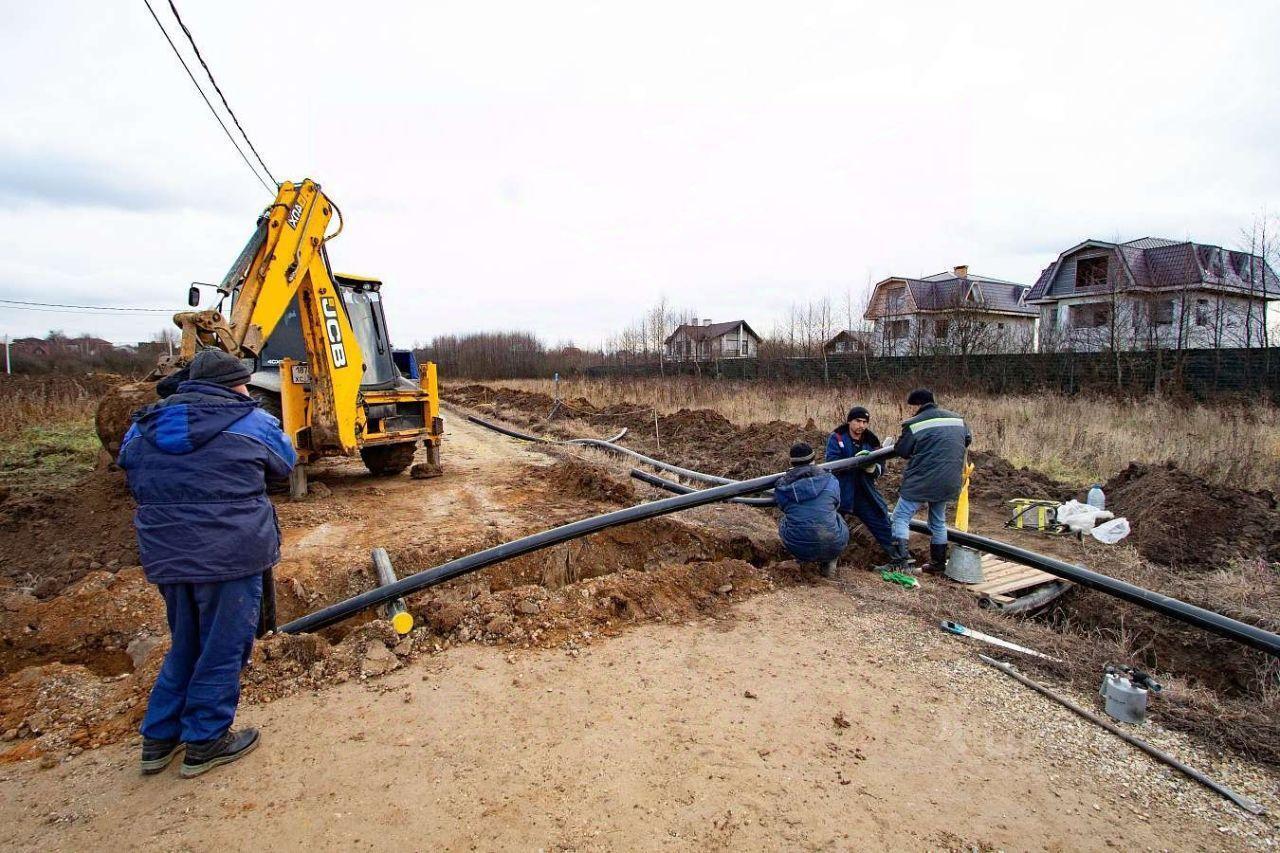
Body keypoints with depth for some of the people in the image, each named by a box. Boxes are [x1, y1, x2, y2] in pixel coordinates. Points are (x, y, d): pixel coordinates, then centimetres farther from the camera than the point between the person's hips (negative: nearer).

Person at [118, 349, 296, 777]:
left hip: (165, 556, 6)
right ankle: (205, 743, 21)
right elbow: (286, 462, 8)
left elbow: (134, 481, 18)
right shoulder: (252, 422, -8)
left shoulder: (143, 427, 7)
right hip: (230, 554, -6)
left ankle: (158, 739, 33)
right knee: (222, 649, 10)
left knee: (185, 645, 24)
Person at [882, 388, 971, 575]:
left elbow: (902, 451, -6)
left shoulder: (914, 424, -10)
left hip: (922, 481, -7)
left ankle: (901, 561, -10)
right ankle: (938, 564, 26)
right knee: (938, 521, 20)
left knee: (901, 517, 0)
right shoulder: (957, 419, 9)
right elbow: (968, 439, 24)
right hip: (949, 482, 7)